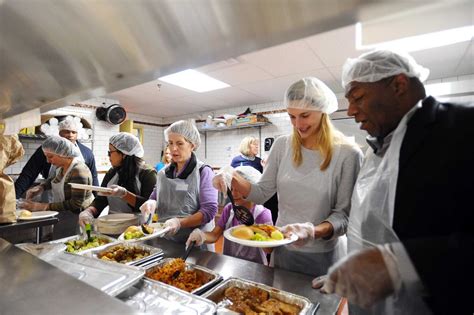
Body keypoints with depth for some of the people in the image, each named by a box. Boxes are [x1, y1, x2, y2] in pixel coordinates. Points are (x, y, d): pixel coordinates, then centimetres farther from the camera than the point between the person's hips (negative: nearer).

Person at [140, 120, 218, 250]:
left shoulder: (204, 172, -12)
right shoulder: (164, 173, 5)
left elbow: (209, 210, -18)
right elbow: (155, 197, 13)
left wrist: (179, 222, -29)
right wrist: (151, 203, -9)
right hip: (165, 240, 5)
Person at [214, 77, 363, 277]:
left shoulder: (348, 154, -15)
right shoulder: (282, 146, -5)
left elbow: (344, 214, -13)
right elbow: (262, 193, -2)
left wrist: (313, 231, -31)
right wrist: (233, 180, -19)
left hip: (323, 256, -3)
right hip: (282, 249, 4)